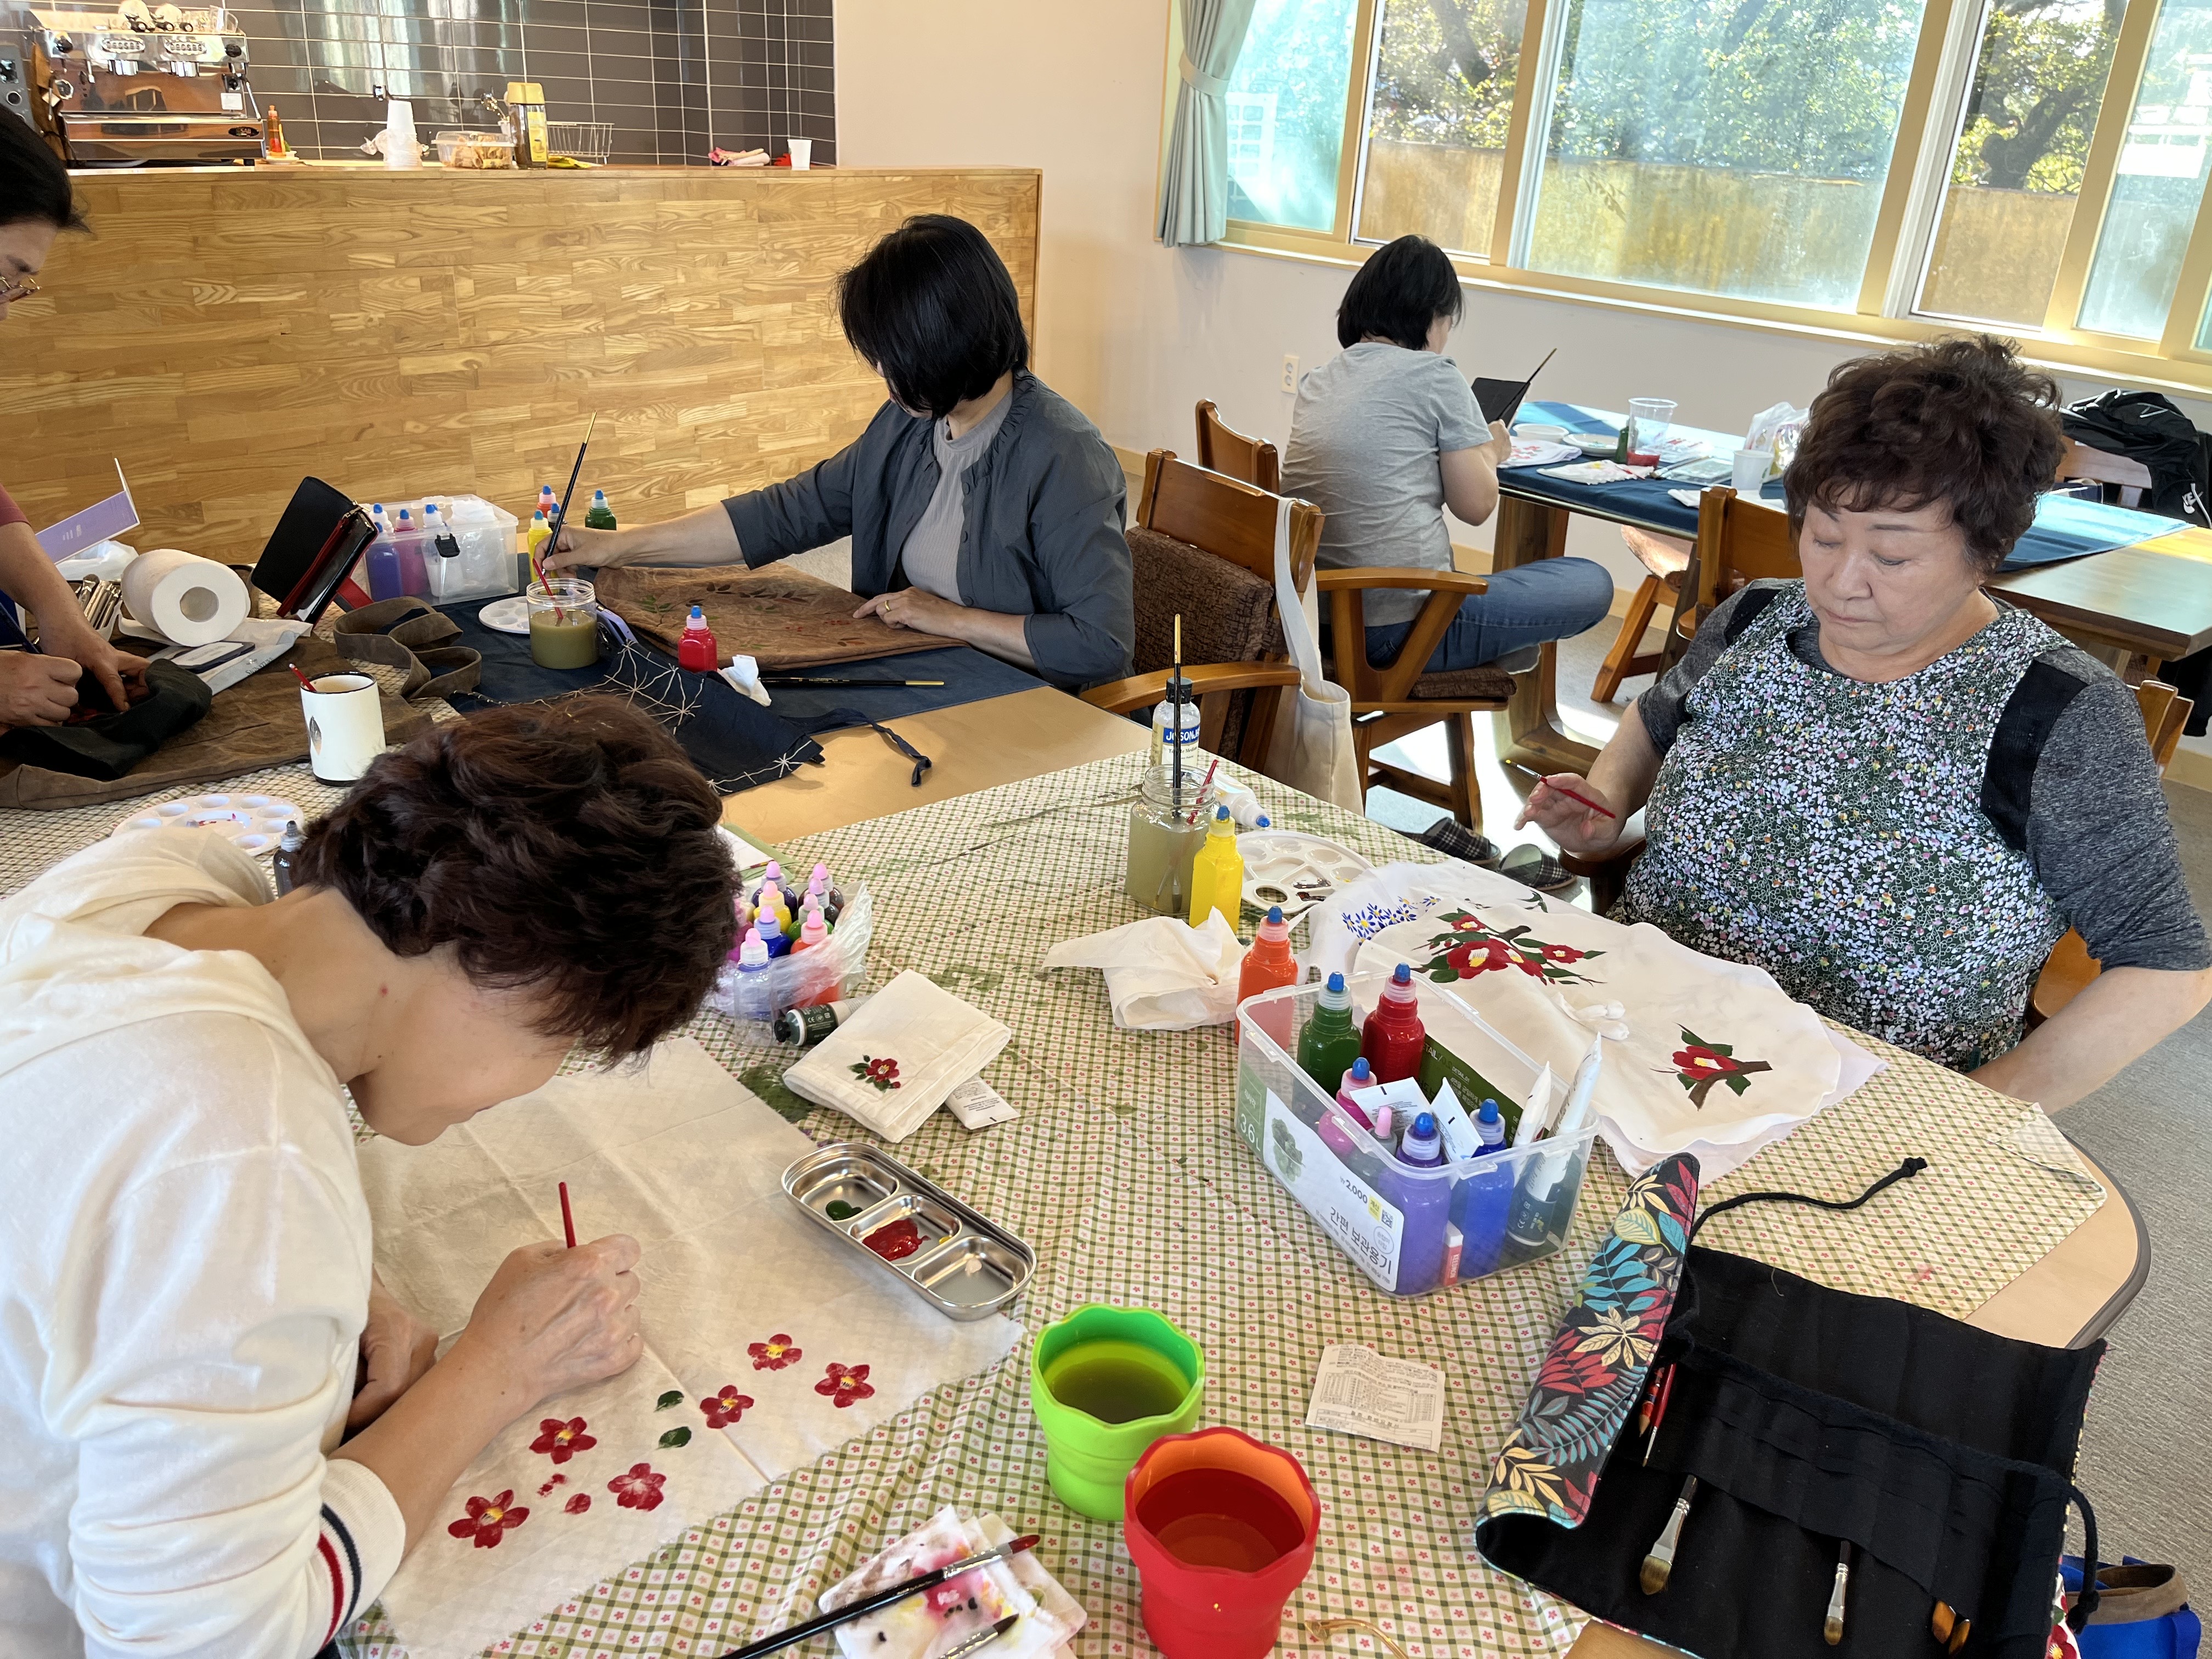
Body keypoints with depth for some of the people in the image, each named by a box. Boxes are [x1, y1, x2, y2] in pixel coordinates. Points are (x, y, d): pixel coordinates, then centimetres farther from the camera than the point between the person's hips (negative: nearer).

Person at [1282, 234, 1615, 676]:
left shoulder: (1316, 382, 10)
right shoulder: (1436, 377, -9)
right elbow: (1476, 506, -5)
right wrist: (1490, 452, 15)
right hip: (1396, 627, -8)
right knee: (1593, 584, 8)